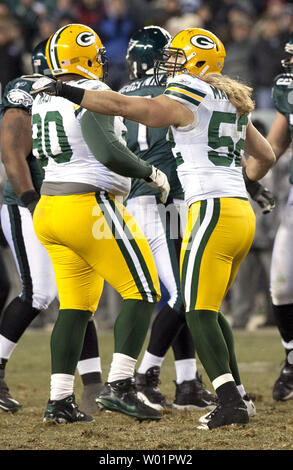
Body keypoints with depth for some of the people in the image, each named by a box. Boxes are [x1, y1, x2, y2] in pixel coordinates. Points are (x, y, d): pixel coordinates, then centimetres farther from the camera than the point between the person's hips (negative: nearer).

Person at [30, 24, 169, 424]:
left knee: (77, 306, 13)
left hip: (49, 208, 9)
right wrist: (152, 174, -11)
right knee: (143, 293, -1)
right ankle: (118, 387, -10)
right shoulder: (92, 95, -14)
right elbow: (109, 152, -25)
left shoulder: (43, 100, 11)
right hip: (90, 207, -9)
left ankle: (59, 401, 8)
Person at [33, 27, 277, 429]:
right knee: (208, 310, 17)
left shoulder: (186, 101, -7)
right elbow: (265, 156, 30)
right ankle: (236, 395, 15)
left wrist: (65, 91, -5)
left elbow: (121, 105, -12)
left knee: (199, 313, -8)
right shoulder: (232, 103, 19)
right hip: (242, 215, 9)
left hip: (213, 211, -9)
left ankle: (231, 401, -18)